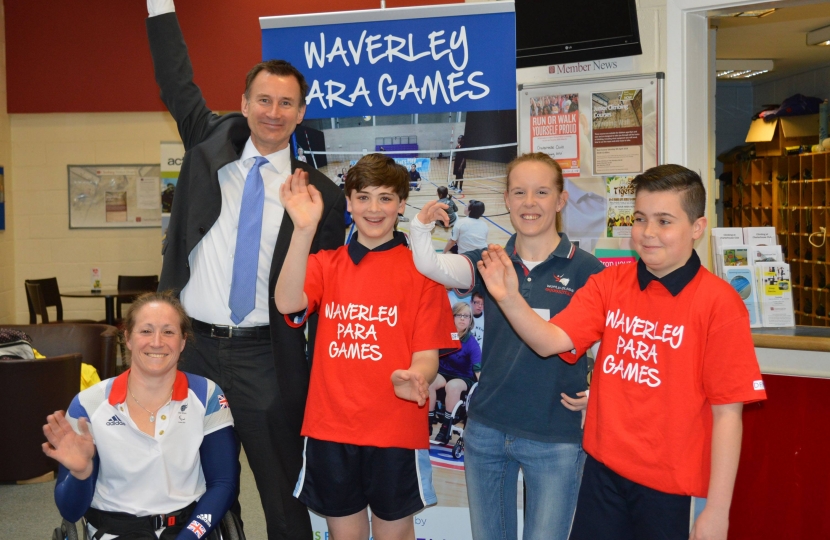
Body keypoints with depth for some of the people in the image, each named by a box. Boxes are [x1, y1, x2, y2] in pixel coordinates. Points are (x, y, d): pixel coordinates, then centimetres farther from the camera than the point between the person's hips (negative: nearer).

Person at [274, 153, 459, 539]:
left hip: (396, 431, -2)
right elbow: (287, 303, -16)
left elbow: (427, 355, -6)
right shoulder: (325, 265, 5)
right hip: (329, 428, 2)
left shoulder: (422, 270, -2)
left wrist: (413, 377, -29)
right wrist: (304, 230, -26)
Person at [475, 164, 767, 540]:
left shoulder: (718, 303, -12)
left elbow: (727, 412, -12)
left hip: (666, 484, -3)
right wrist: (509, 299, -26)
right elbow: (552, 341, -8)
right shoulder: (609, 284, 1)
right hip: (602, 467, 4)